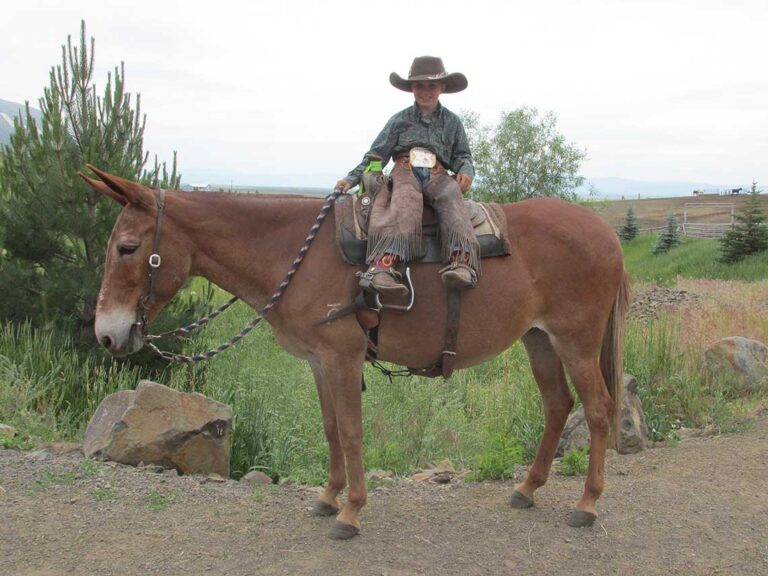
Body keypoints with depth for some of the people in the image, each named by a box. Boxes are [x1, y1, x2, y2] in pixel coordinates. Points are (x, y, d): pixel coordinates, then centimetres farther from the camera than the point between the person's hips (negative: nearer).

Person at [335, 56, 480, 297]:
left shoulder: (452, 121, 20)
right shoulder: (400, 120, 15)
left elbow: (462, 155, 21)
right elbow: (376, 154, 12)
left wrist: (466, 171, -3)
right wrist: (352, 178, 1)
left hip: (438, 176, 2)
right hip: (405, 172, -1)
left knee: (451, 198, -34)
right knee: (406, 200, -36)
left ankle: (462, 262, -54)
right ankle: (383, 264, -57)